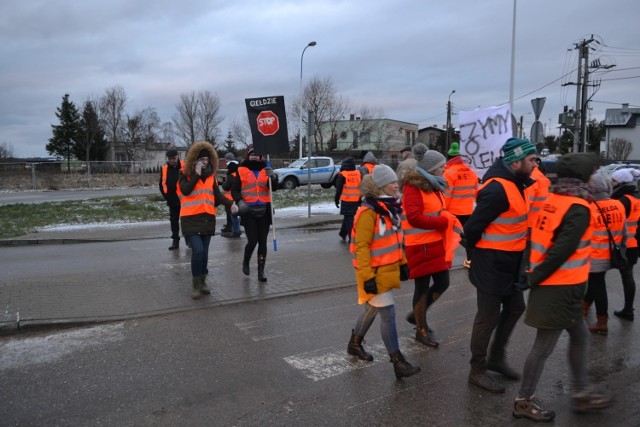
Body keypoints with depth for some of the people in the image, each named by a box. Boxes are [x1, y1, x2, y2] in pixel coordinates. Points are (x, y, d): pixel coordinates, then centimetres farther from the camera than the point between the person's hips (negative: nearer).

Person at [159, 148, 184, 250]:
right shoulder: (164, 169, 1)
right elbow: (162, 184, 9)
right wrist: (167, 197, 3)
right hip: (172, 201, 3)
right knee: (173, 220, 8)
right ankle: (175, 240, 16)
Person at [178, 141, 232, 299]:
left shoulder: (211, 175, 10)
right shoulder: (185, 174, -2)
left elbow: (218, 195, 5)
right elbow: (186, 191, -19)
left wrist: (231, 204, -11)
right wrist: (197, 173, -18)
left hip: (208, 218, 5)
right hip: (190, 218, -4)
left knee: (204, 252, 10)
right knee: (198, 250, -15)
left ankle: (202, 281, 27)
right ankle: (196, 284, 0)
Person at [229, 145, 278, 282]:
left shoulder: (266, 170, 8)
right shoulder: (241, 170, 2)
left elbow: (274, 188, -5)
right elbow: (235, 190, 1)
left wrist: (273, 177, -24)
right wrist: (239, 201, -17)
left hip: (264, 211, 2)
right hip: (248, 211, -2)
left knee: (262, 241, 4)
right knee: (252, 241, -7)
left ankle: (261, 271, 13)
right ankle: (245, 262, 22)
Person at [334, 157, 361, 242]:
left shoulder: (342, 175, -9)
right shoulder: (358, 174, 4)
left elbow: (339, 189, -8)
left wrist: (337, 200, 1)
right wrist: (360, 200, 16)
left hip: (346, 201, -4)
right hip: (356, 201, 4)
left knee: (348, 219, 0)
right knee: (347, 217, 18)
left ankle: (352, 237, -6)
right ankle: (343, 233, 32)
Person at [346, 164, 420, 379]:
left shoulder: (390, 207, 8)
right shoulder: (368, 211, -20)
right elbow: (362, 247, -21)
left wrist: (402, 263, 17)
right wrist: (367, 277, -22)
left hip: (388, 269, 9)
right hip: (374, 272, -9)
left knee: (373, 309, 20)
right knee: (388, 313, -5)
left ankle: (355, 343, 40)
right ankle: (398, 363, 4)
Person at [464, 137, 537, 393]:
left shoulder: (513, 183, 7)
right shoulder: (497, 190, -25)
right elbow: (472, 227, -22)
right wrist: (476, 252, -6)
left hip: (509, 262, 10)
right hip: (492, 263, -10)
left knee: (515, 307, 20)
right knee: (488, 317, 2)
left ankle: (496, 357, 36)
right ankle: (477, 371, 18)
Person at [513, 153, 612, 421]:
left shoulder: (553, 200, 6)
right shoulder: (578, 209, -18)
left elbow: (542, 238, 8)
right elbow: (562, 251, -24)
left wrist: (535, 275, 9)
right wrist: (536, 278, -14)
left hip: (553, 286, 9)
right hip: (561, 288, -9)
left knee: (580, 337, 22)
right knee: (544, 346, 3)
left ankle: (582, 393, 34)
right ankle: (524, 401, 17)